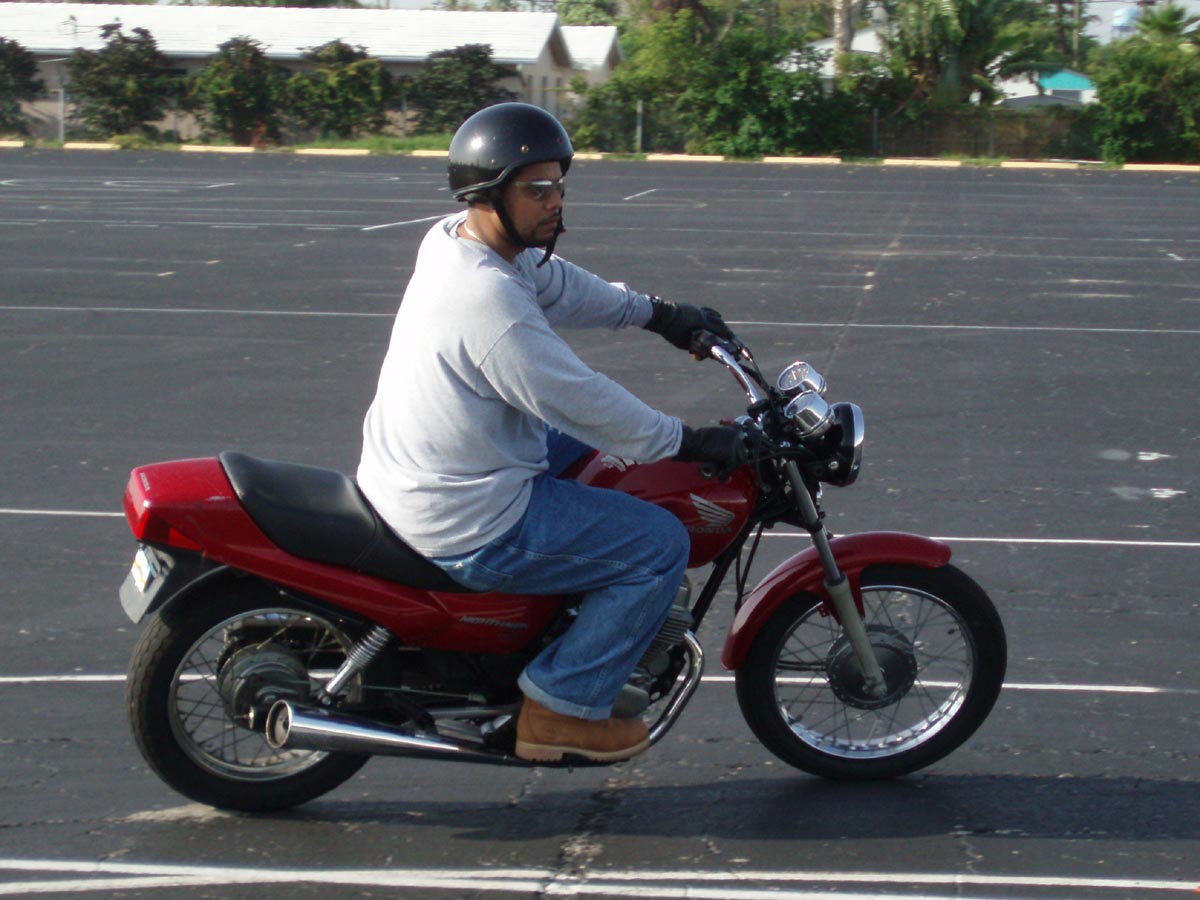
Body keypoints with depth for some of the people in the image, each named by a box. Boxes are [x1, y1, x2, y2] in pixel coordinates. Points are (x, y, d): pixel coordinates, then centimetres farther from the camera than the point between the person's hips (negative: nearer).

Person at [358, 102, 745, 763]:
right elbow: (586, 402, -23)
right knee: (660, 545, -4)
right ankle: (559, 708, 2)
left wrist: (660, 314, 19)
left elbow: (558, 285, 17)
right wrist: (695, 443, -11)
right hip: (469, 530, -10)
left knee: (580, 442, 31)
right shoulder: (489, 300, -29)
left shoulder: (452, 239, 2)